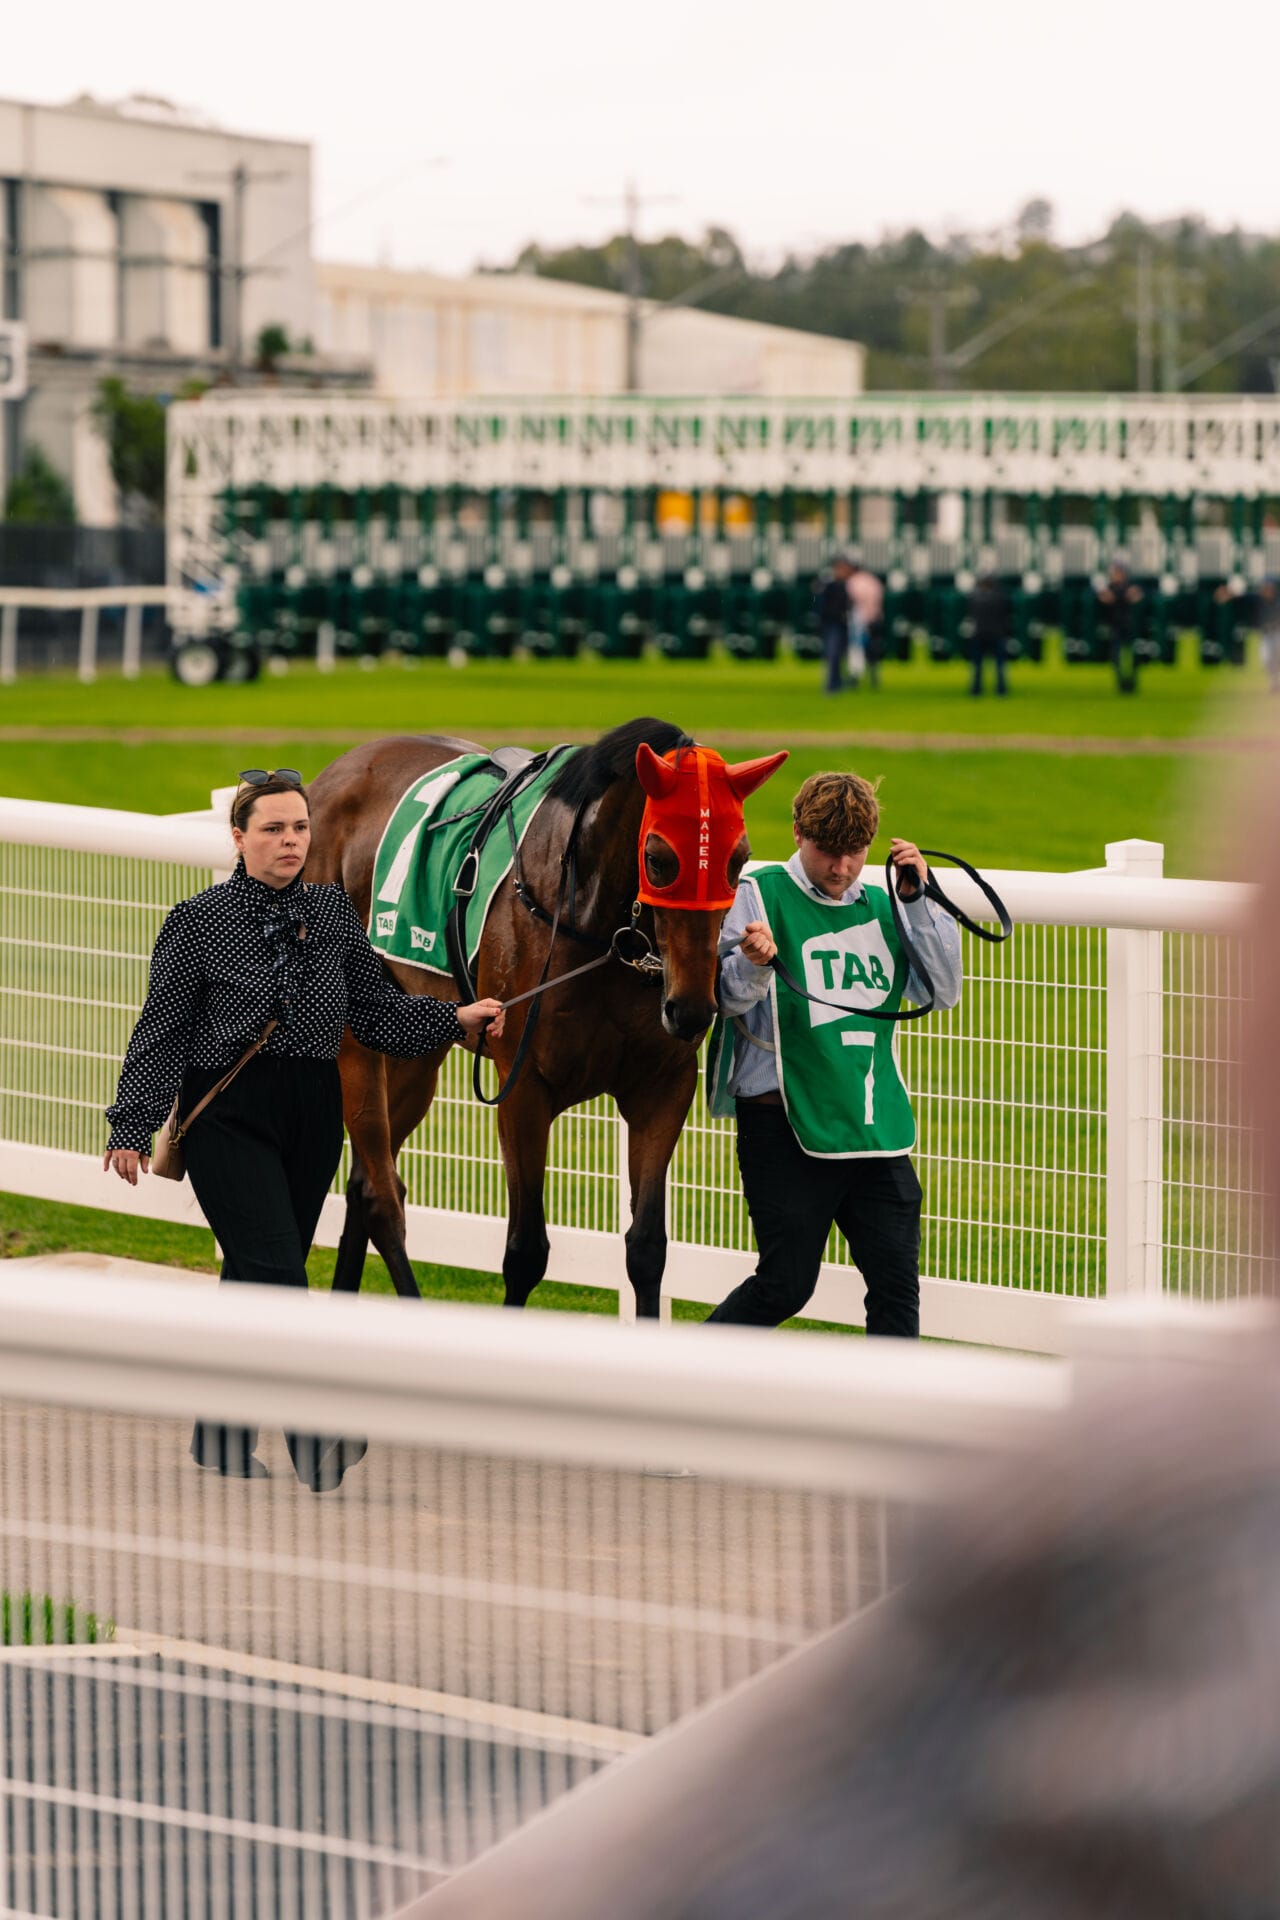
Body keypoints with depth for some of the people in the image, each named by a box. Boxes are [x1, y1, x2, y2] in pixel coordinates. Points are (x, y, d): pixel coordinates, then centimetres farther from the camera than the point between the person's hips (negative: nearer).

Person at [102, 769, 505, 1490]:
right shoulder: (200, 922, -6)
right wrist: (133, 1126, -4)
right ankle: (315, 1435, -20)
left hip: (313, 1112, 5)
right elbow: (163, 1031, -3)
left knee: (255, 1277, 11)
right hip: (229, 1115, -5)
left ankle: (221, 1436, 23)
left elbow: (378, 1009, 10)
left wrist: (455, 1020, -3)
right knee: (275, 1270, -15)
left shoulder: (334, 912, 7)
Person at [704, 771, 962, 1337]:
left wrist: (918, 902, -1)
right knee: (786, 1284, -1)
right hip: (784, 1123, -5)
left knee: (897, 1280, -1)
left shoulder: (879, 908, 12)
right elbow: (727, 998, -11)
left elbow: (942, 990, 8)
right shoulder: (761, 896, -3)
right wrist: (753, 965, -34)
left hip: (875, 1119, 5)